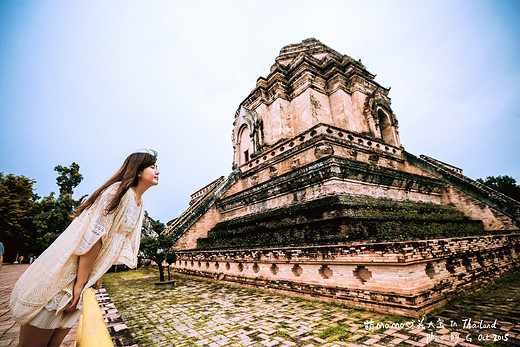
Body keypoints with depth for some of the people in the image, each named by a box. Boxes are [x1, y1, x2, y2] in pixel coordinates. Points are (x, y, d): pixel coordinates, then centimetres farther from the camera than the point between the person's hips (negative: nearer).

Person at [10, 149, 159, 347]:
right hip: (63, 271, -8)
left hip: (86, 273, 8)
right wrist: (80, 283, -18)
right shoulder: (119, 191, -18)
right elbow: (94, 236, -21)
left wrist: (96, 277, 15)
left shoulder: (139, 205, 10)